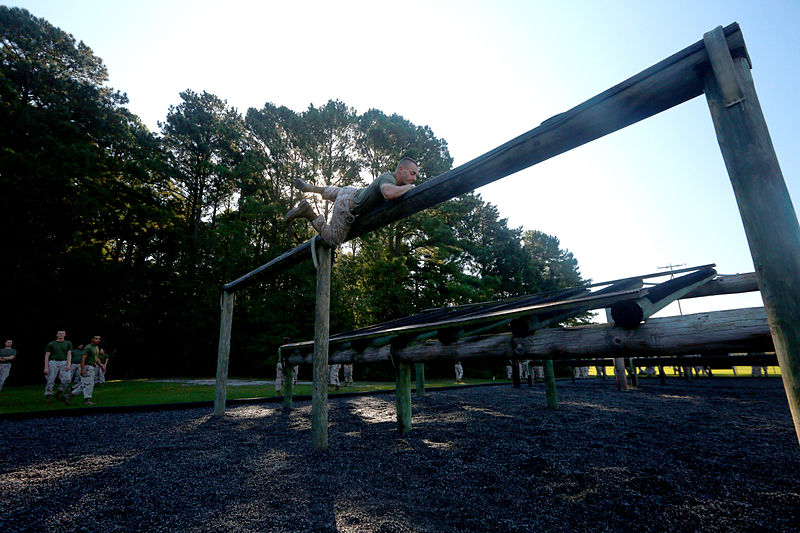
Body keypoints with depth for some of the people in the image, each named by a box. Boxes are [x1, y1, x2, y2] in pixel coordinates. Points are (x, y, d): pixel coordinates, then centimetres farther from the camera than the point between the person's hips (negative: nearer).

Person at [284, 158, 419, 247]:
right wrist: (408, 187, -36)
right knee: (333, 240, 2)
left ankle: (308, 187, 55)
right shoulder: (388, 178, -31)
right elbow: (389, 193, -56)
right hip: (346, 208, -10)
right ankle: (309, 214, -1)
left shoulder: (391, 176, -2)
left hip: (353, 192, 10)